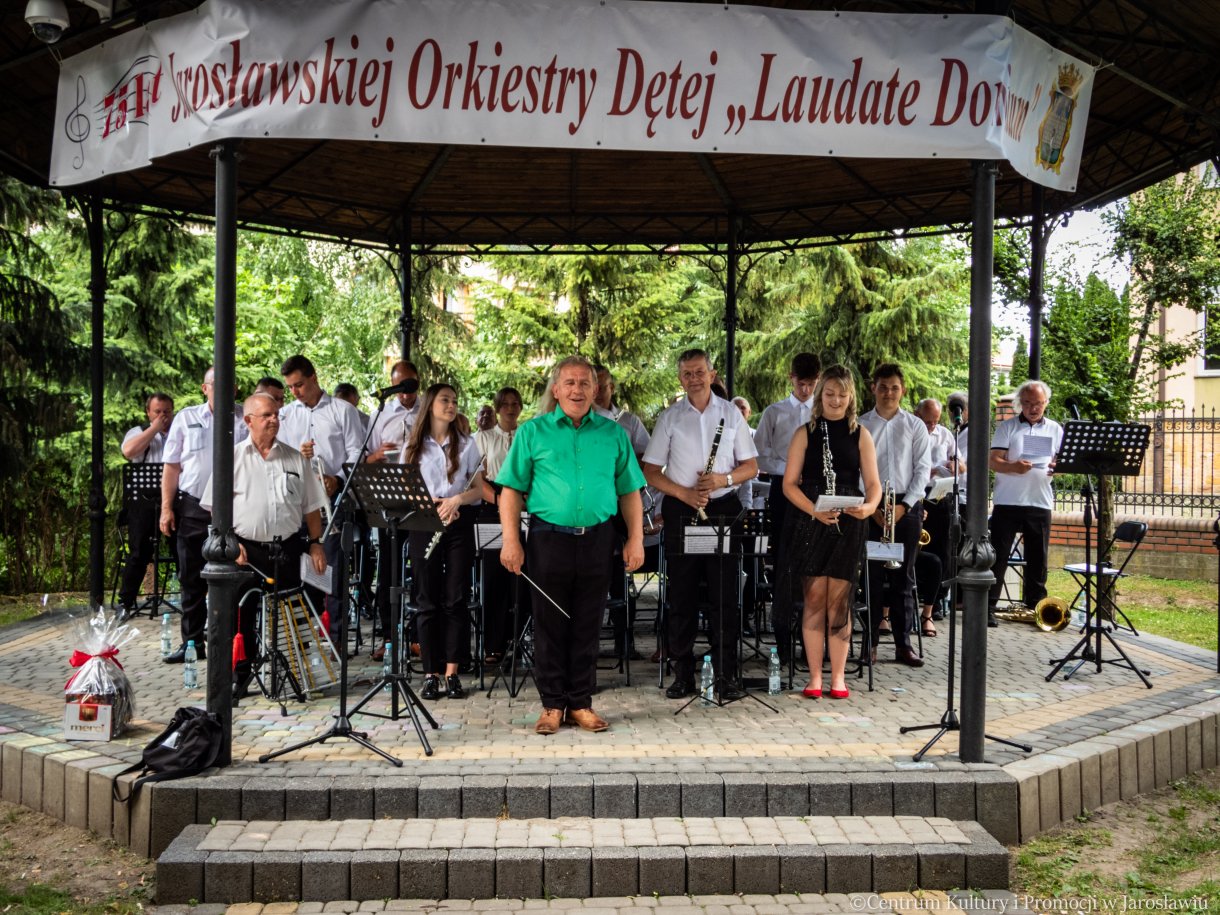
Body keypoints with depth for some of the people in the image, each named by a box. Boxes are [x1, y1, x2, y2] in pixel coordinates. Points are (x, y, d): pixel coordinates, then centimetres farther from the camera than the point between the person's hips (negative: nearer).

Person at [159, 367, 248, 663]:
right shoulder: (186, 418, 8)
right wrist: (167, 508, 2)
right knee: (191, 579, 8)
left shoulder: (246, 420, 3)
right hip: (193, 508, 2)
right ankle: (192, 643, 18)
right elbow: (171, 466, 8)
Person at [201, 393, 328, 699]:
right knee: (242, 615, 3)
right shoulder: (233, 457, 4)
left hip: (288, 549, 2)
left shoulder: (295, 458, 11)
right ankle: (241, 674, 17)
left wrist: (316, 543, 5)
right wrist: (231, 543, -9)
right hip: (246, 549, -1)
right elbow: (216, 507, 1)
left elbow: (311, 507, 13)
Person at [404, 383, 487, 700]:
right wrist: (433, 504, -12)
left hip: (459, 524, 0)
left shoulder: (466, 444, 9)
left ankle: (452, 672, 4)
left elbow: (479, 489, 6)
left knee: (455, 599, 0)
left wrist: (457, 499, -14)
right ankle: (431, 674, 6)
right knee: (427, 600, 1)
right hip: (423, 525, 0)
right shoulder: (414, 447, 8)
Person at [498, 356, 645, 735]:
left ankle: (581, 703, 18)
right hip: (549, 537, -1)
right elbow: (512, 488, 2)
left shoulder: (613, 434, 9)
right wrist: (511, 540, -7)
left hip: (597, 540, 2)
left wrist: (636, 539, 2)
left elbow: (630, 490, 10)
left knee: (587, 626, 8)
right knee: (550, 625, 4)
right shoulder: (533, 432, 4)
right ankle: (553, 704, 16)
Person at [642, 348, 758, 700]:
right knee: (682, 595, 4)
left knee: (724, 595, 1)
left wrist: (724, 479, -12)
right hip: (680, 511, 0)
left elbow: (751, 466, 8)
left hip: (722, 509, 0)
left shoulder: (731, 413, 8)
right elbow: (651, 471, 3)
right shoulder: (669, 417, 5)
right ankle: (683, 675, 13)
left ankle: (727, 676, 9)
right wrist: (684, 493, -12)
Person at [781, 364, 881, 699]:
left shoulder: (860, 434, 8)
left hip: (848, 524, 1)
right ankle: (815, 676, 8)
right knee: (814, 599, -1)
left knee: (839, 600, 1)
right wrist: (814, 511, -16)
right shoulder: (805, 432, 5)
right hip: (810, 522, 0)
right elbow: (789, 483, 0)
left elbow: (873, 483, 5)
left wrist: (869, 506, -18)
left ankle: (838, 676, 11)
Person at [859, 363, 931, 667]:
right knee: (872, 576, 1)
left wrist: (905, 505, -8)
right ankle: (870, 641, 7)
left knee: (903, 577, 4)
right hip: (869, 506, -1)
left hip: (907, 507, 1)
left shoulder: (915, 426, 7)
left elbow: (923, 469, 3)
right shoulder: (861, 425, 5)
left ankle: (903, 643, 9)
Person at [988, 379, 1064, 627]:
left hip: (1040, 503, 3)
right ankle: (988, 606, 0)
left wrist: (1058, 467, -13)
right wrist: (1013, 466, -24)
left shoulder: (1055, 430, 13)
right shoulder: (1006, 427, 5)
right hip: (1007, 502, -3)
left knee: (1037, 558, 7)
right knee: (998, 555, -3)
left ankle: (1034, 606, 17)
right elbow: (993, 461, -3)